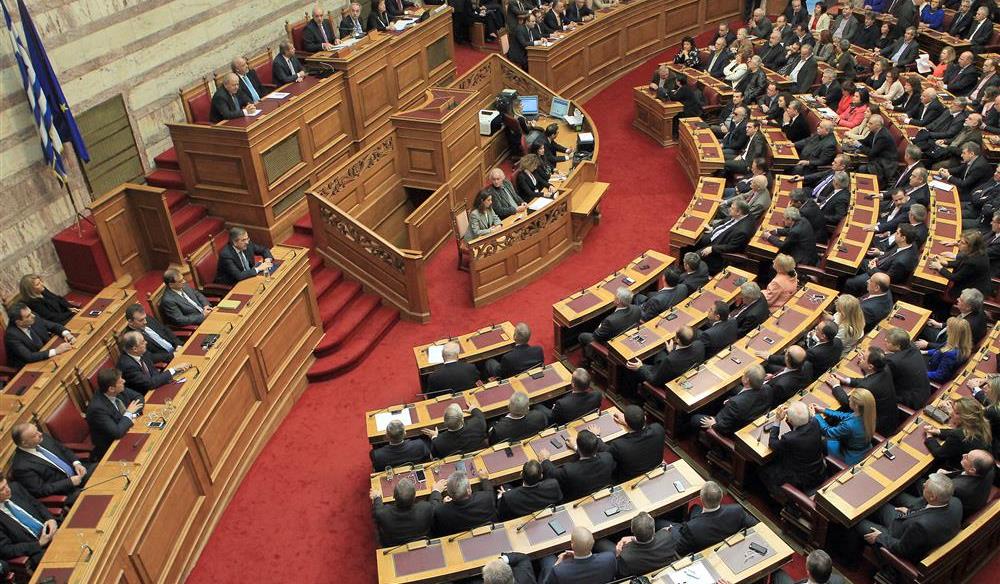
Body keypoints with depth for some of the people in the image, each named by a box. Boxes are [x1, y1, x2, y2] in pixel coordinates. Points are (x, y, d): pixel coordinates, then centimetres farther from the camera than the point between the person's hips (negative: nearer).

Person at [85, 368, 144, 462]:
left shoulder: (119, 390, -11)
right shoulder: (97, 408, -30)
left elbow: (138, 397, 6)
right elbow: (117, 433, -33)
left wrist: (134, 415, -12)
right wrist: (129, 413, -20)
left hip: (128, 432, 7)